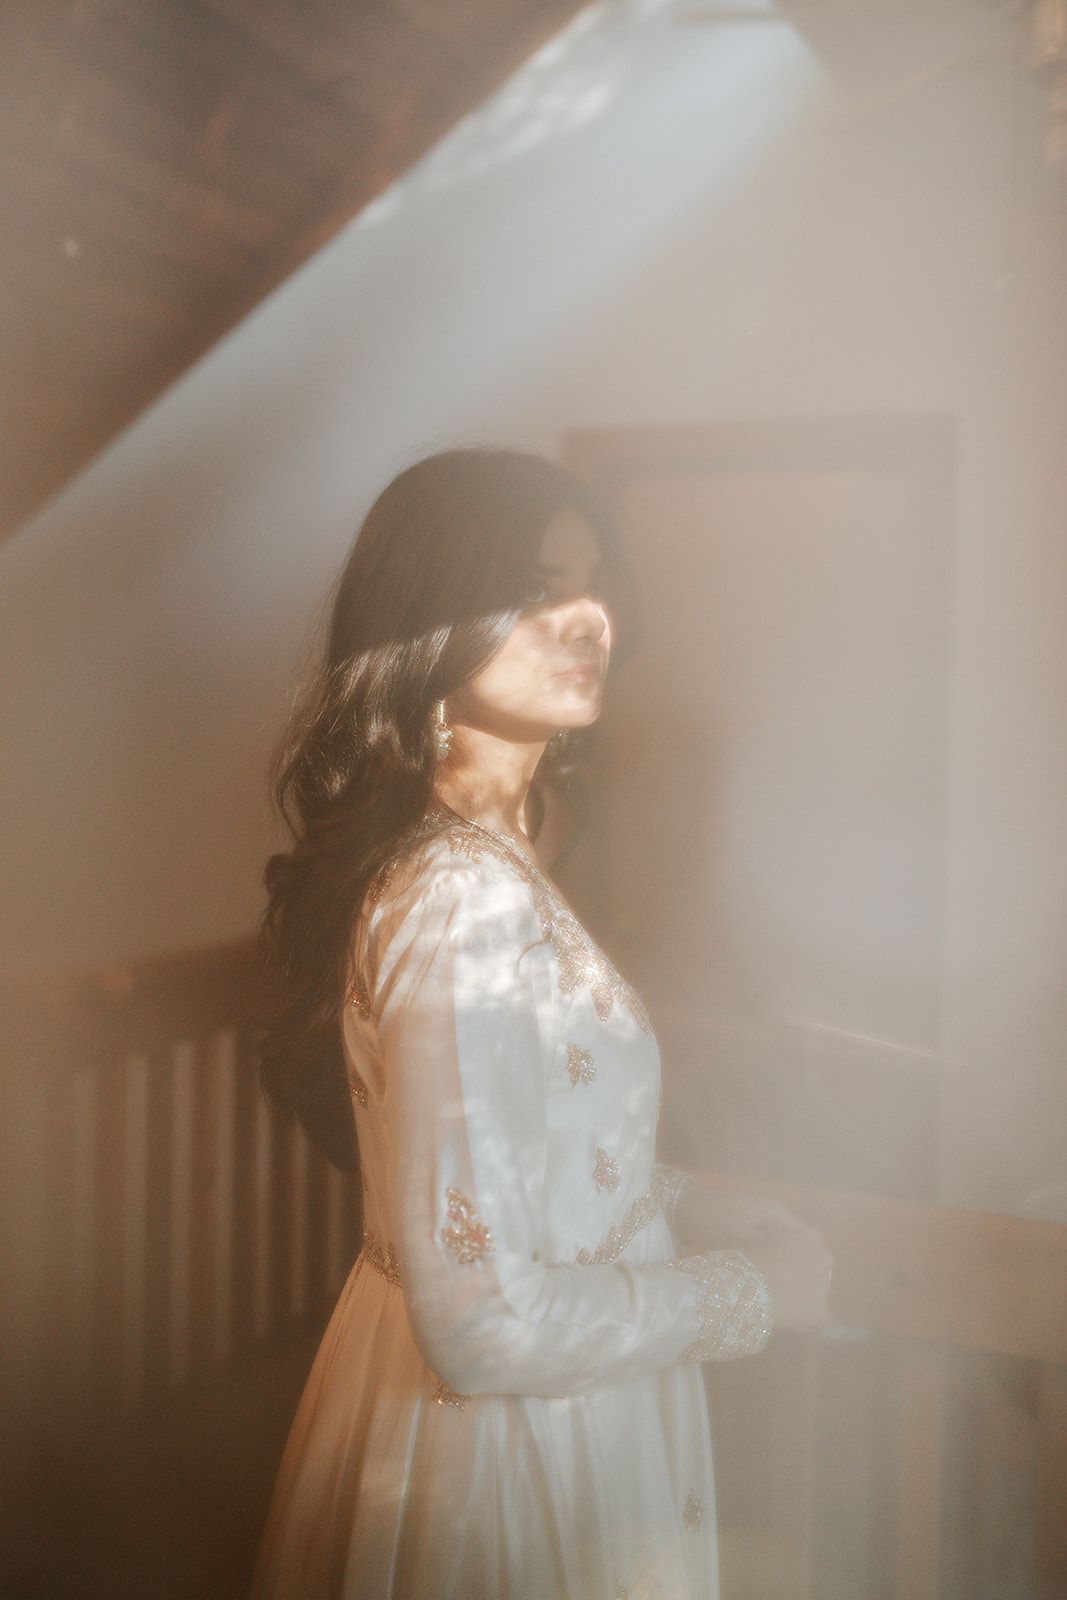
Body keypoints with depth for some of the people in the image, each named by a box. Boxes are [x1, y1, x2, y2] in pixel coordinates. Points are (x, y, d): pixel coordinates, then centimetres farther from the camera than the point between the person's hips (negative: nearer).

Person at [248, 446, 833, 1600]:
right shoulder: (467, 906, -30)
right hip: (509, 1449, -8)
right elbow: (490, 1326, -29)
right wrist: (751, 1289, -17)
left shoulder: (480, 858, 1)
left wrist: (717, 1213, 2)